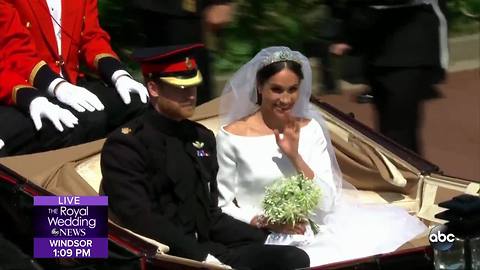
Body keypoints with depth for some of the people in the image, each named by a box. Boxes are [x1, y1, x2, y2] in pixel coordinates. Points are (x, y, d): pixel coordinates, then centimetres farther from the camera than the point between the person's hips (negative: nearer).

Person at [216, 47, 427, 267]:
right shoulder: (232, 136, -4)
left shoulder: (310, 129, 7)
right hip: (264, 240, -5)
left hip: (312, 233, 5)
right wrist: (264, 222, -15)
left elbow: (326, 203, 0)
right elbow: (223, 206, 0)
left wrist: (295, 156, -11)